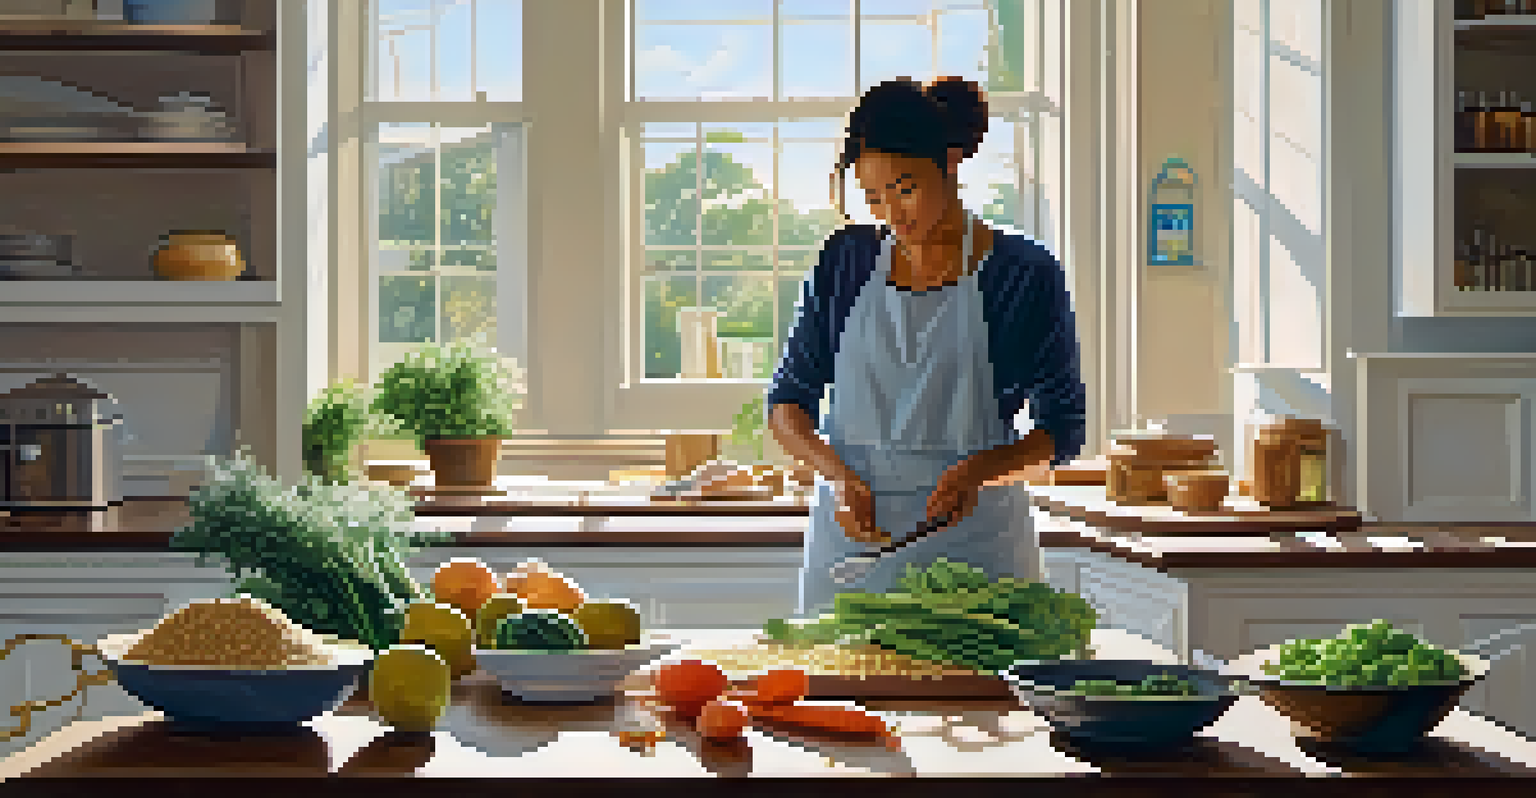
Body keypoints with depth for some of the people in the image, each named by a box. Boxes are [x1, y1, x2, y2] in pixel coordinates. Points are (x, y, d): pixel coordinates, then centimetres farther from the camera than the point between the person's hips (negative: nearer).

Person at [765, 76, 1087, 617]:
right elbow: (786, 401, 7)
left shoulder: (1024, 273, -3)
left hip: (976, 544, -2)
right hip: (852, 535, 2)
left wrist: (982, 470, -19)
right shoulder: (844, 262, 5)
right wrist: (839, 475, -13)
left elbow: (1063, 429, 1)